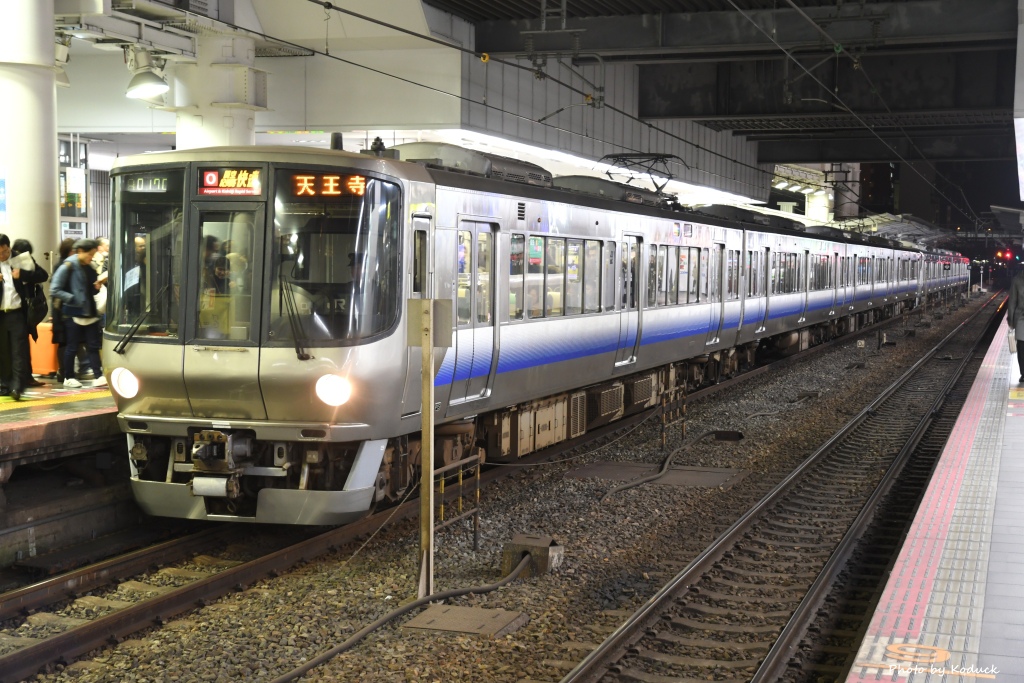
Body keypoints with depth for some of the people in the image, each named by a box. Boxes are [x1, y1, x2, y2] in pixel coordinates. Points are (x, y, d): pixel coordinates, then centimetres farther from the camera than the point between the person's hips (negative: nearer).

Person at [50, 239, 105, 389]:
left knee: (93, 346, 2)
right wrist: (73, 299, -17)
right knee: (72, 347, 4)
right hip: (73, 313, -6)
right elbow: (54, 290, -13)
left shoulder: (89, 268, 10)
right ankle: (69, 378, 14)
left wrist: (96, 287, 0)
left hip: (90, 313, 6)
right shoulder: (68, 267, -9)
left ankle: (98, 377, 1)